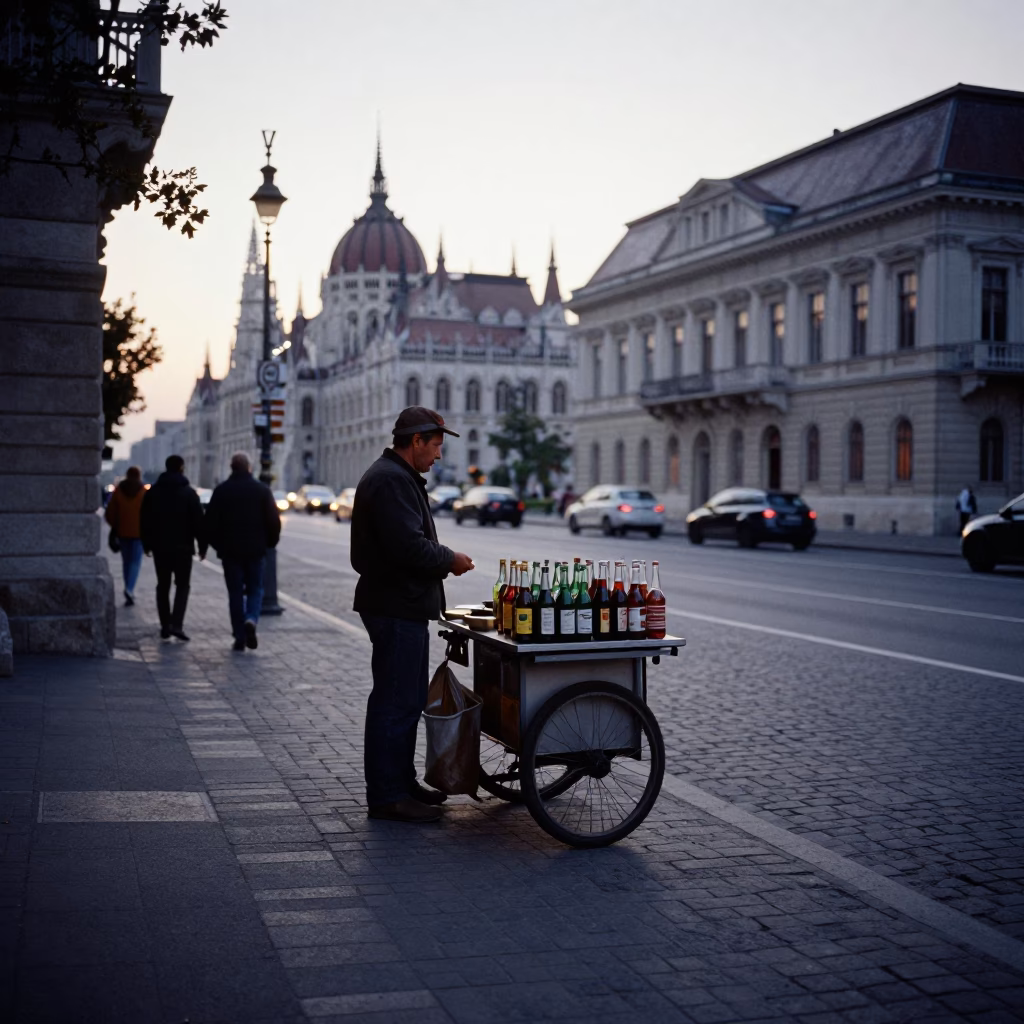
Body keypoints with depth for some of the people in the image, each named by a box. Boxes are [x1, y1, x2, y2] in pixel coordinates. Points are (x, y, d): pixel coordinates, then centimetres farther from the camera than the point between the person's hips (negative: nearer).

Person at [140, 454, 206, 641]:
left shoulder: (153, 492, 5)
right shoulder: (189, 493, -6)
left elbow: (144, 520, 8)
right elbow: (198, 522, -8)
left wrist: (147, 543, 16)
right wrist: (202, 546, -2)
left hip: (160, 547, 3)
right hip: (182, 547, -3)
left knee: (163, 586, 11)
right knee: (182, 585, 2)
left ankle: (165, 626, 9)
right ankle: (176, 624, -13)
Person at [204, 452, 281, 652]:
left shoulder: (221, 491, -1)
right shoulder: (262, 490, -1)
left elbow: (210, 521, -1)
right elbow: (274, 521, -2)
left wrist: (216, 544, 11)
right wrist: (270, 542, 12)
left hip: (230, 550, 0)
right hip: (255, 549, 0)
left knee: (235, 593, 6)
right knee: (255, 589, 12)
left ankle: (240, 638, 5)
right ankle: (251, 619, -16)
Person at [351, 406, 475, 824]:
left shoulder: (398, 477, 18)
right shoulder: (391, 480, -18)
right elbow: (409, 546, -26)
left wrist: (443, 559, 10)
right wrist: (450, 560, -12)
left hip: (402, 607, 11)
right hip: (397, 609, -11)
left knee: (407, 699, 18)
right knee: (395, 702, -5)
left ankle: (402, 782, 28)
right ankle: (386, 796, 1)